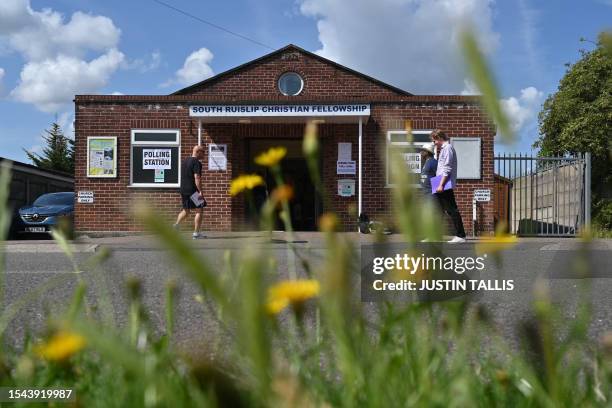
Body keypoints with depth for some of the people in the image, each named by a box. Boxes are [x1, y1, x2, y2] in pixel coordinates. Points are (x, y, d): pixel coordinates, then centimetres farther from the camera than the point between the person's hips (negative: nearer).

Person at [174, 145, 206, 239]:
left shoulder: (184, 161, 17)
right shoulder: (196, 163, -11)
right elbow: (197, 178, -20)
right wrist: (200, 191, -21)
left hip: (183, 190, 8)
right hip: (193, 190, -8)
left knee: (185, 210, 21)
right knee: (199, 211, -2)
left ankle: (176, 224, 7)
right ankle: (196, 233, -5)